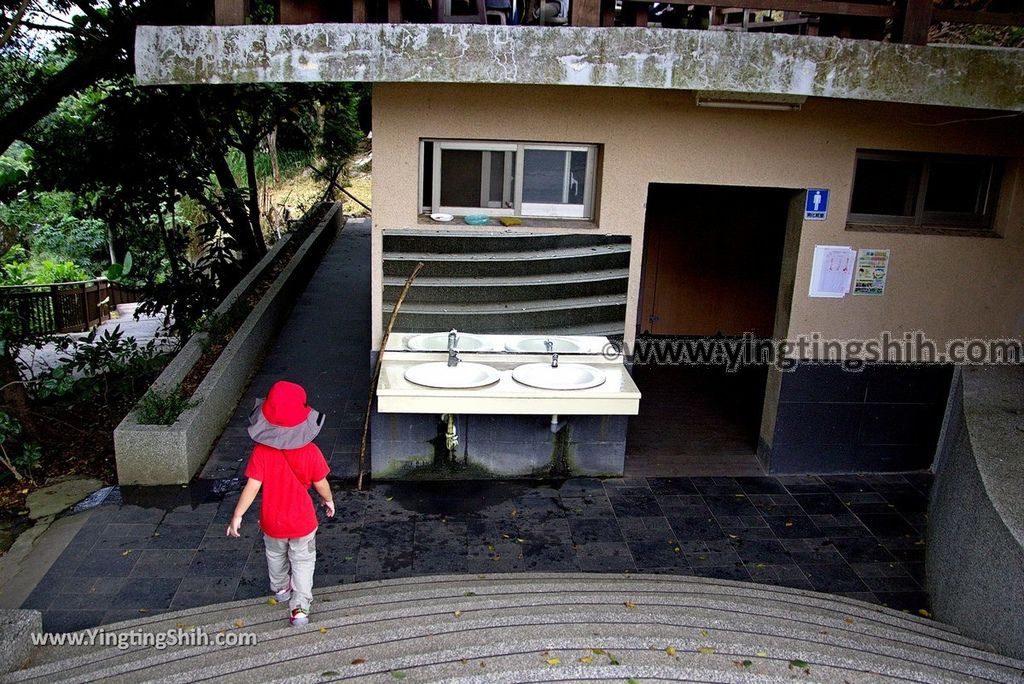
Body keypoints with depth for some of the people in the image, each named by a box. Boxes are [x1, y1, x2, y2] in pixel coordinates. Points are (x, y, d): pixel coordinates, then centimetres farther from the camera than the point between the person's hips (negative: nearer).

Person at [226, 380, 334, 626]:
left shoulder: (261, 452, -22)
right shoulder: (310, 451, -22)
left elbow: (252, 487, -20)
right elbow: (321, 483, -10)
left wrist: (237, 517, -9)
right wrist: (329, 500, 10)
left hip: (272, 522, 2)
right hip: (302, 521, -1)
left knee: (276, 556, 29)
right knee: (303, 561, 19)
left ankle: (280, 589, 52)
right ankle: (299, 607, 18)